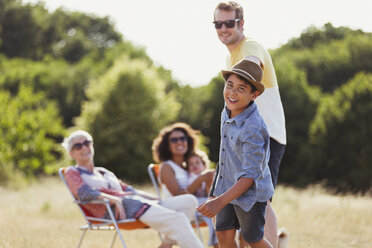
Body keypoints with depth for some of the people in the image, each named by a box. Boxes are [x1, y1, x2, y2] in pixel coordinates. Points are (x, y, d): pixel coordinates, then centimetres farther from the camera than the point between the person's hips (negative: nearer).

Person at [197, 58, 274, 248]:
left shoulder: (253, 128, -32)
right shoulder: (227, 112, -7)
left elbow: (251, 174, -33)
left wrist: (220, 202, -41)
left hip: (249, 192, -7)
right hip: (227, 186, 7)